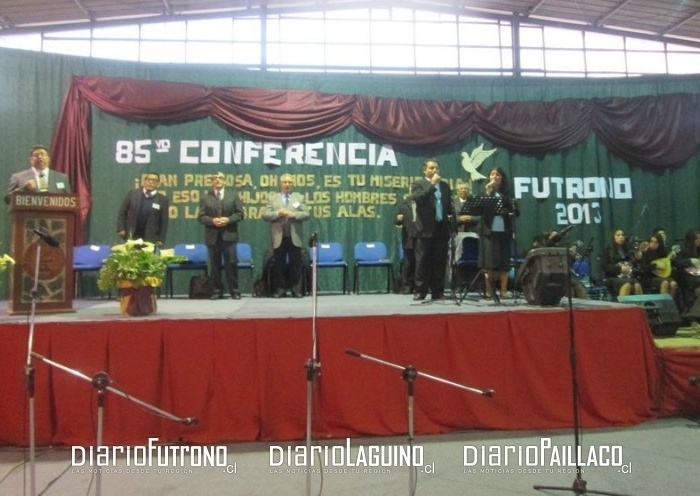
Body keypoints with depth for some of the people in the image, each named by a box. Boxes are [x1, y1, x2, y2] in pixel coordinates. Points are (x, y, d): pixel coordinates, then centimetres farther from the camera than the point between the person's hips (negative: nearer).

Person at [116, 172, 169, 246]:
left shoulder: (163, 200, 1)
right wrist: (121, 229, -3)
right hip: (131, 236, 2)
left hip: (150, 238, -1)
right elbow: (122, 212, 7)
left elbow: (164, 222, 0)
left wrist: (161, 240, -4)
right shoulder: (132, 193, 6)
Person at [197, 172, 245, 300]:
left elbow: (240, 213, 2)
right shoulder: (205, 197, 6)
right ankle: (217, 290, 13)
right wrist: (212, 220, -16)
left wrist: (228, 219, -13)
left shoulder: (233, 194, 7)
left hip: (229, 234, -1)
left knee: (231, 263, -2)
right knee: (215, 264, 5)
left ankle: (234, 290, 6)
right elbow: (200, 217, 2)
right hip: (212, 235, 1)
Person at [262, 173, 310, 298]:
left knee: (296, 264, 3)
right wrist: (277, 213, -16)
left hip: (294, 237, 0)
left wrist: (293, 214, -15)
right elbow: (265, 215, 0)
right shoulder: (272, 198, 9)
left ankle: (296, 289, 11)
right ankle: (280, 289, 14)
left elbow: (306, 214, 0)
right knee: (279, 264, 5)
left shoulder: (299, 197, 10)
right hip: (279, 237, 0)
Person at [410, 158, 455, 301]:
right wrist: (432, 184, -15)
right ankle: (420, 291, 4)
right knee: (423, 261, -2)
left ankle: (437, 291, 11)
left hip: (442, 228, 5)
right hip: (426, 229, -4)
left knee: (440, 262, 5)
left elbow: (450, 205, 21)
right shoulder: (418, 184, 2)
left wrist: (453, 219, 6)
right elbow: (417, 198, -17)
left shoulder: (445, 186, 18)